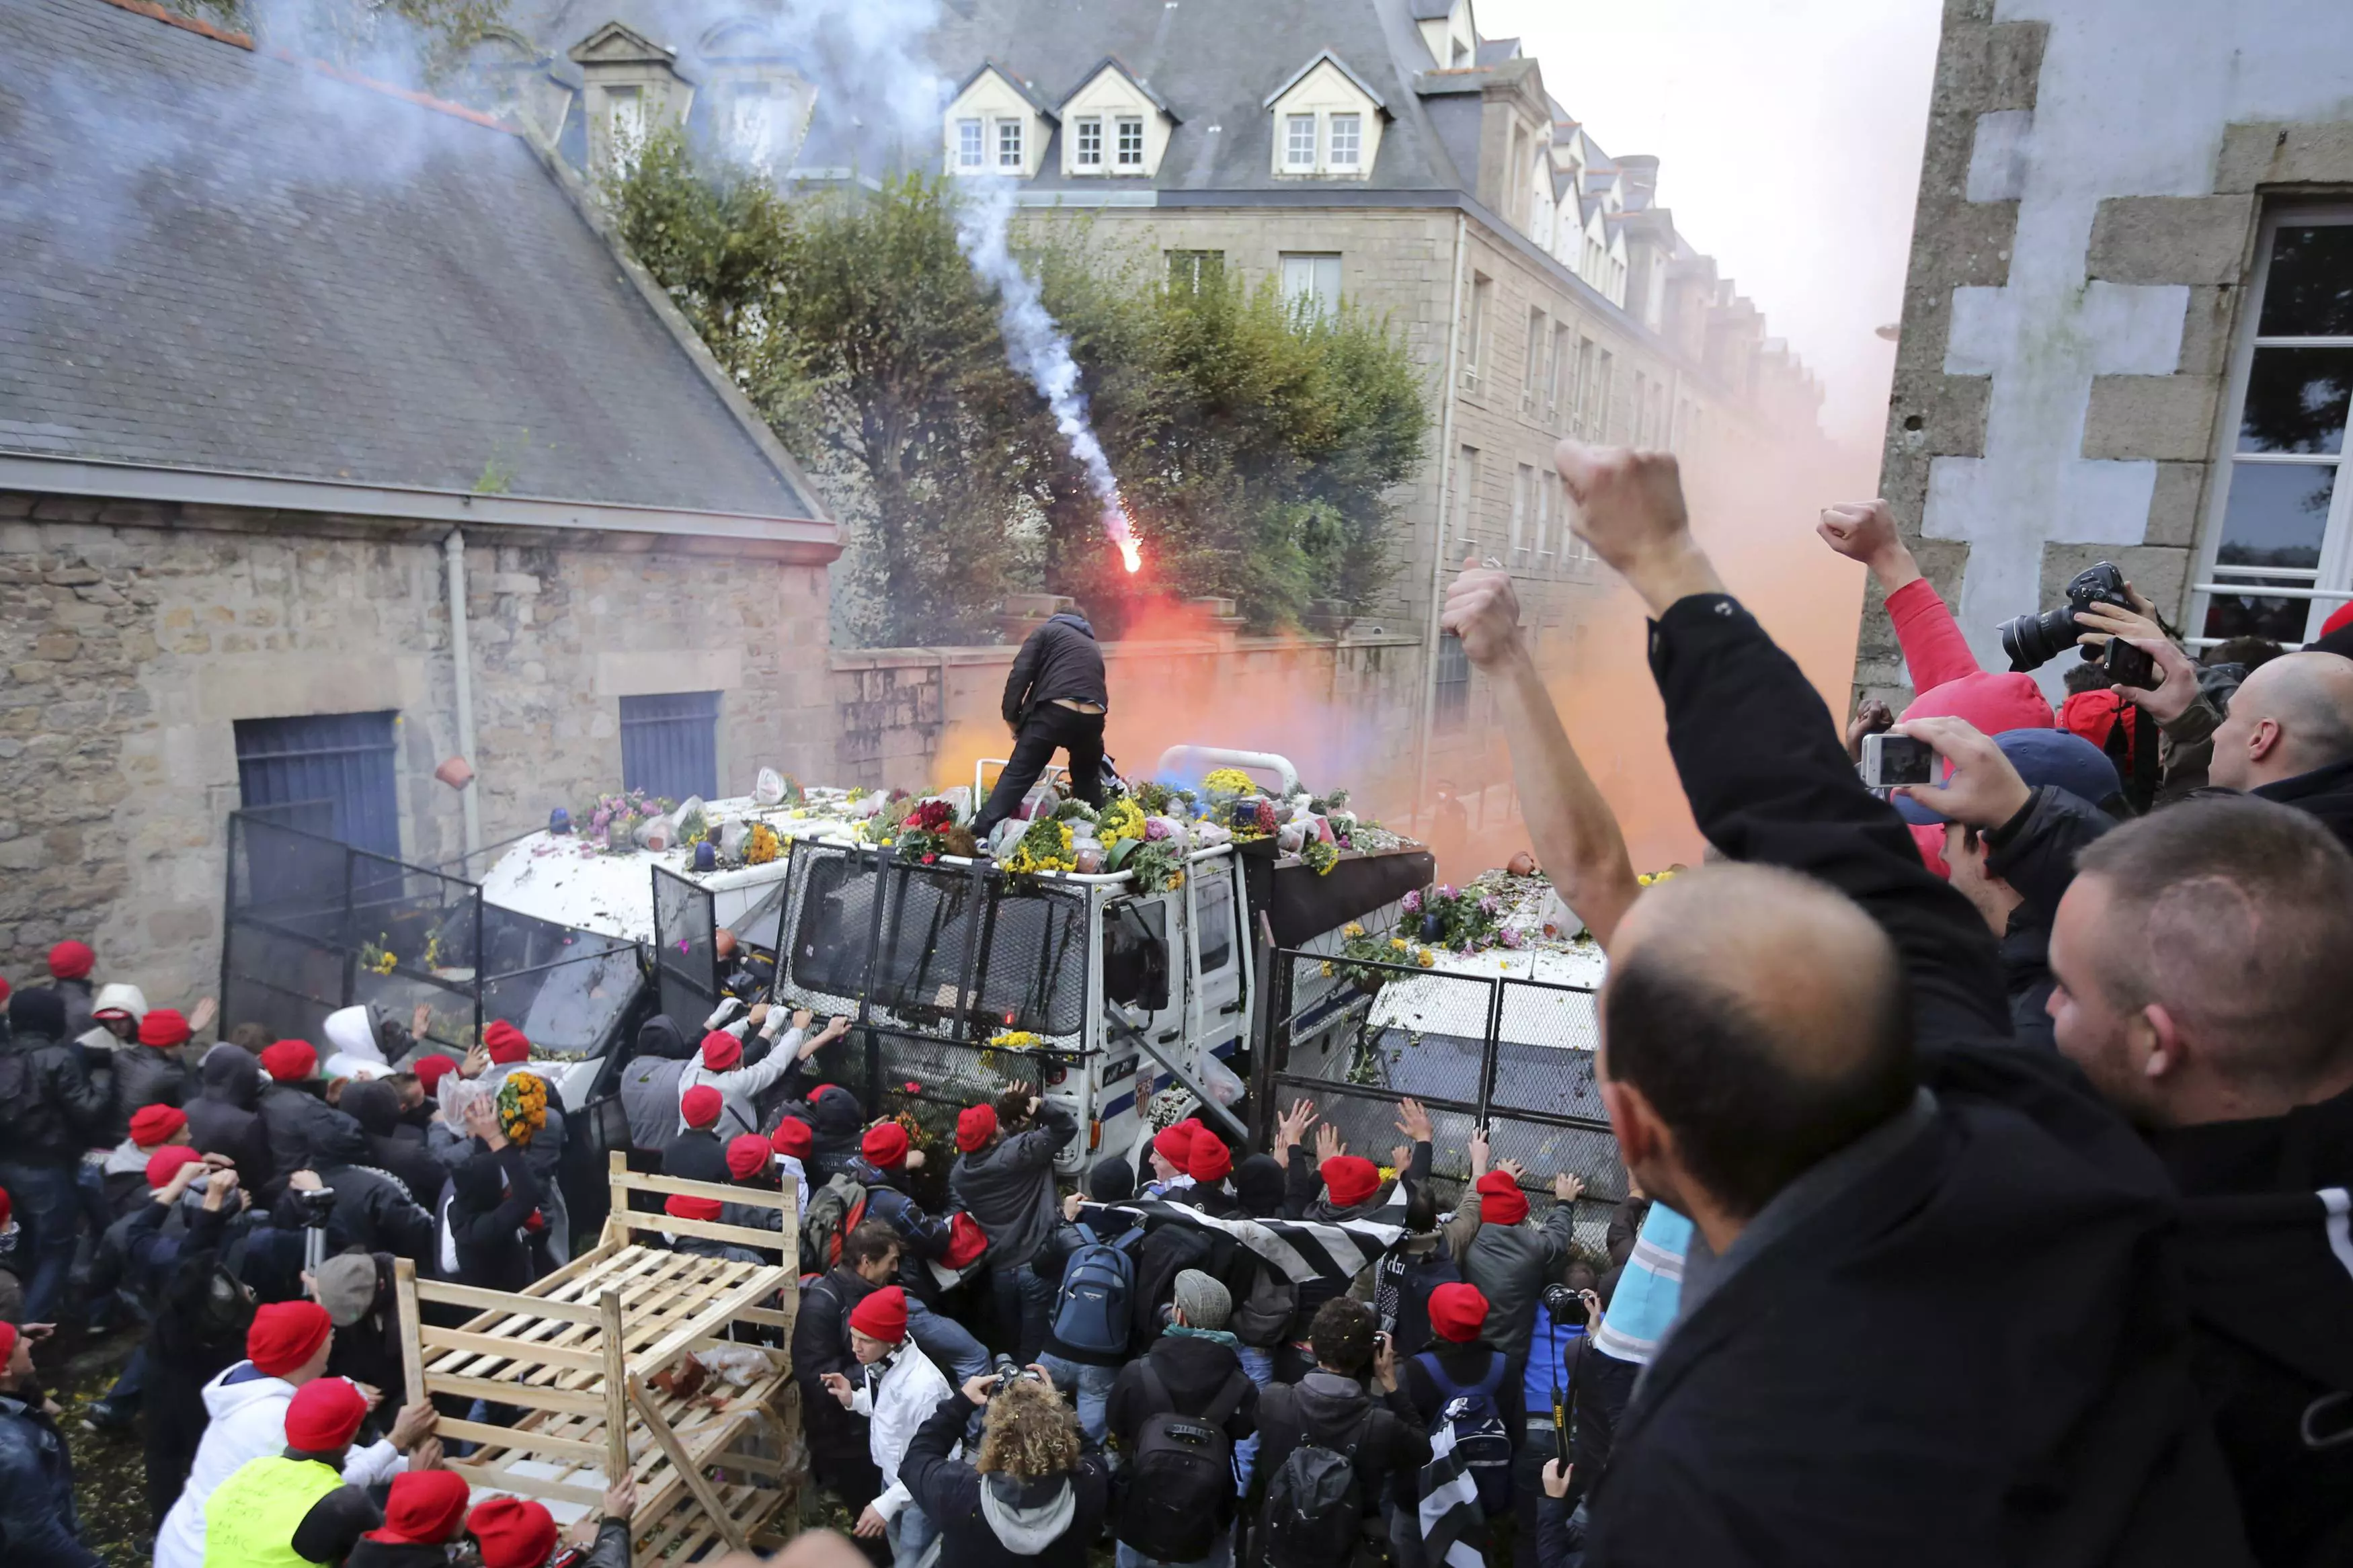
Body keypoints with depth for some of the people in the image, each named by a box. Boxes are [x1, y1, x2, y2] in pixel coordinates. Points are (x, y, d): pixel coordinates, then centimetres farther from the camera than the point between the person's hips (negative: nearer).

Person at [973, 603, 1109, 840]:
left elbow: (1021, 672, 5)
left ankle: (982, 834, -6)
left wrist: (1011, 716, 9)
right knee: (1088, 779, 27)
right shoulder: (1094, 646, 35)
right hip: (1092, 717, 4)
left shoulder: (1048, 630, 19)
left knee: (1018, 774, 0)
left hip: (1054, 711, -4)